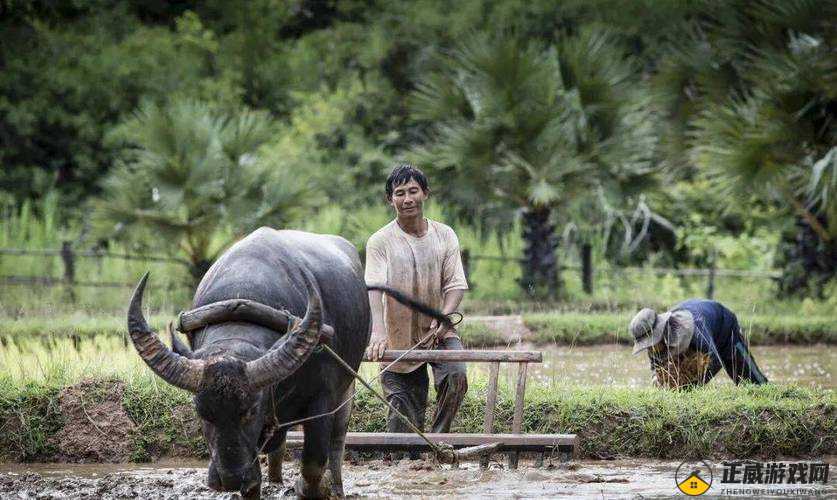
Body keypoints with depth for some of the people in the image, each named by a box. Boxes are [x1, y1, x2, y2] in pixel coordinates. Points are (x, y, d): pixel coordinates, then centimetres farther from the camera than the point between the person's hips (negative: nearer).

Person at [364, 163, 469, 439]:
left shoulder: (444, 236, 2)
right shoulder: (379, 242, -6)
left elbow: (456, 284, -2)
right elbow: (374, 288, -19)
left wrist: (443, 318, -21)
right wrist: (378, 333, -35)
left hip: (439, 333, 1)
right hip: (400, 338, -1)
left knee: (456, 375, -25)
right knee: (404, 419, -1)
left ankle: (439, 437, -9)